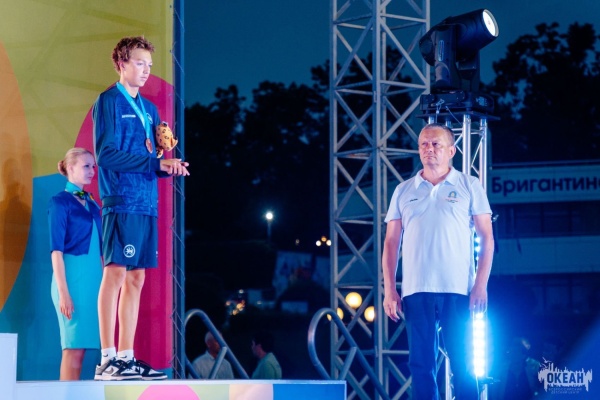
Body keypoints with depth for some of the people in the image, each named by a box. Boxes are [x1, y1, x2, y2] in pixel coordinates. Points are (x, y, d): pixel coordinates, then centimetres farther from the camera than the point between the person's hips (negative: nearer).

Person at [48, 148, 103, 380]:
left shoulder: (92, 204, 16)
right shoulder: (60, 202, -3)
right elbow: (56, 250, -9)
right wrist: (63, 292, -15)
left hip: (94, 279, 6)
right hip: (72, 277, -6)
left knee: (81, 346, 2)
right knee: (74, 346, -9)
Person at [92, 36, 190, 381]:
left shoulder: (149, 109, 20)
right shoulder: (109, 101, -3)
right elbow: (107, 155, -13)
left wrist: (171, 166, -2)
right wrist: (156, 163, -16)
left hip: (146, 203, 8)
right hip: (122, 200, -8)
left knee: (135, 279, 7)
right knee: (115, 274, -9)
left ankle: (126, 357, 10)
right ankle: (108, 359, -10)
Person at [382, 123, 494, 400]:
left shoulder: (469, 187, 6)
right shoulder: (403, 191, 13)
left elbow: (486, 238, 3)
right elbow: (391, 243, 12)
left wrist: (481, 284, -7)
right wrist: (389, 291, 3)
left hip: (459, 291, -2)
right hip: (416, 291, 2)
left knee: (463, 366, -1)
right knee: (421, 365, 1)